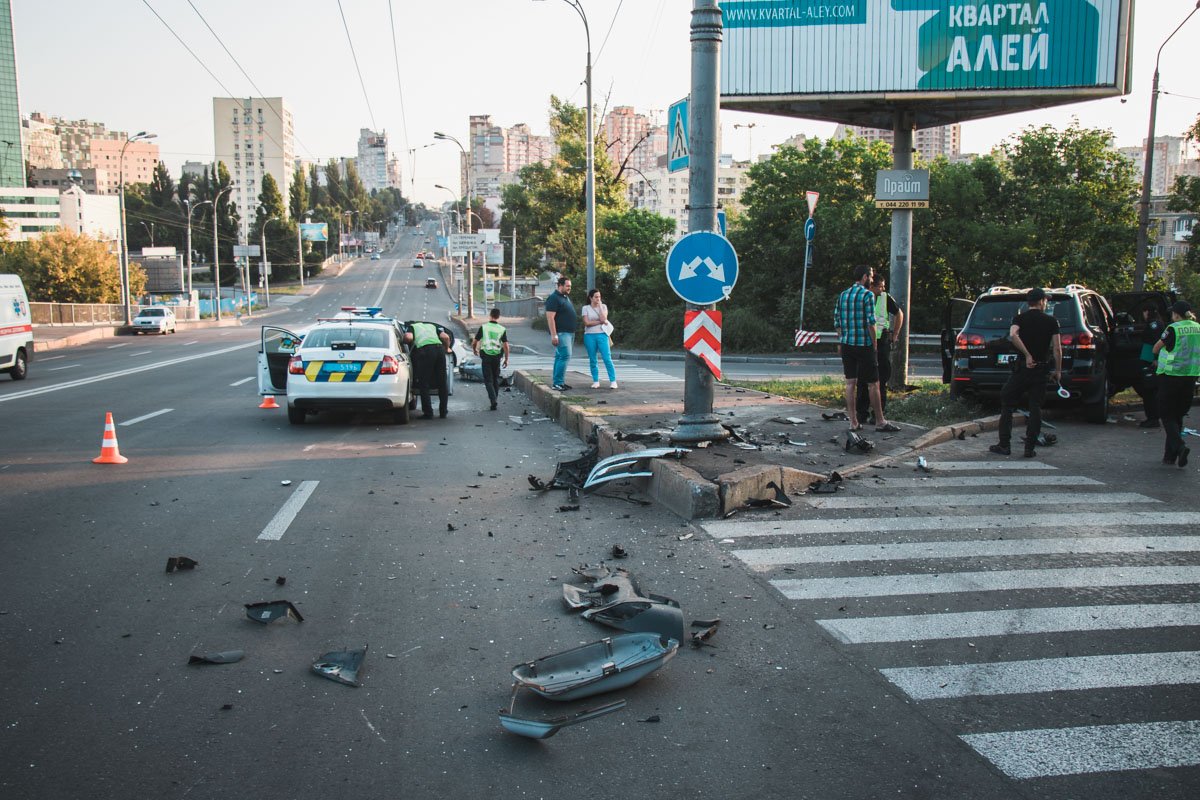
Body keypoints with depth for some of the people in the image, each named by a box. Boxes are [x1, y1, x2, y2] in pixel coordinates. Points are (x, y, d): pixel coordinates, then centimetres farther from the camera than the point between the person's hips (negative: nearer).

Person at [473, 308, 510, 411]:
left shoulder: (483, 327, -2)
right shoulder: (502, 329, 1)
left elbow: (475, 341, 0)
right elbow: (506, 345, -4)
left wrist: (475, 350, 21)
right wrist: (506, 359, 4)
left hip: (486, 356, -2)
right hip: (497, 356, 2)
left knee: (488, 380, 0)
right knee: (496, 378, 18)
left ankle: (493, 399, -17)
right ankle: (495, 397, 21)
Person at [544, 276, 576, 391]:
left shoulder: (565, 297, 17)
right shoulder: (554, 298, -13)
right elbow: (550, 317, -20)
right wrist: (554, 335, -24)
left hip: (569, 332, 10)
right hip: (561, 333, -10)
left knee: (560, 357, 11)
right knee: (565, 356, -15)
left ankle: (557, 381, 16)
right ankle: (557, 383, -15)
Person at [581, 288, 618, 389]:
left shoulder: (603, 307, 8)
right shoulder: (586, 308, 4)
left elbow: (603, 318, -9)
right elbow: (587, 323, -7)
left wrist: (599, 306, -6)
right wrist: (600, 322, -9)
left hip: (602, 335, 0)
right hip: (590, 336, 0)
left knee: (607, 358, -7)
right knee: (592, 360, 3)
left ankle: (613, 381, -5)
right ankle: (596, 381, 11)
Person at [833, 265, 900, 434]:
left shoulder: (843, 295, 10)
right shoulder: (867, 295, -9)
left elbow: (837, 322, 10)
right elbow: (870, 323, -13)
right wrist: (874, 344, -6)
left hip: (846, 345, 6)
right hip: (864, 344, -6)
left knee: (850, 382, 7)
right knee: (873, 383, 1)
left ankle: (853, 422, 8)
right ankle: (880, 422, 7)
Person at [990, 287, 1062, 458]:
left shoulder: (1020, 318, 2)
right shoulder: (1051, 321, 4)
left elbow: (1012, 335, -20)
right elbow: (1057, 349, -2)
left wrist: (1027, 354, -16)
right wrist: (1058, 370, 7)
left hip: (1022, 367, -1)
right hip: (1041, 370, 1)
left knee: (1007, 403, 8)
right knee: (1035, 408, 6)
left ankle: (1004, 445, 4)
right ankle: (1030, 448, 3)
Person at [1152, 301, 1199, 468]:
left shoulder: (1173, 329, -11)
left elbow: (1155, 350, -3)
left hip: (1170, 376, -5)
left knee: (1167, 415, 2)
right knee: (1178, 415, 15)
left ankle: (1179, 446, -19)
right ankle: (1170, 455, 16)